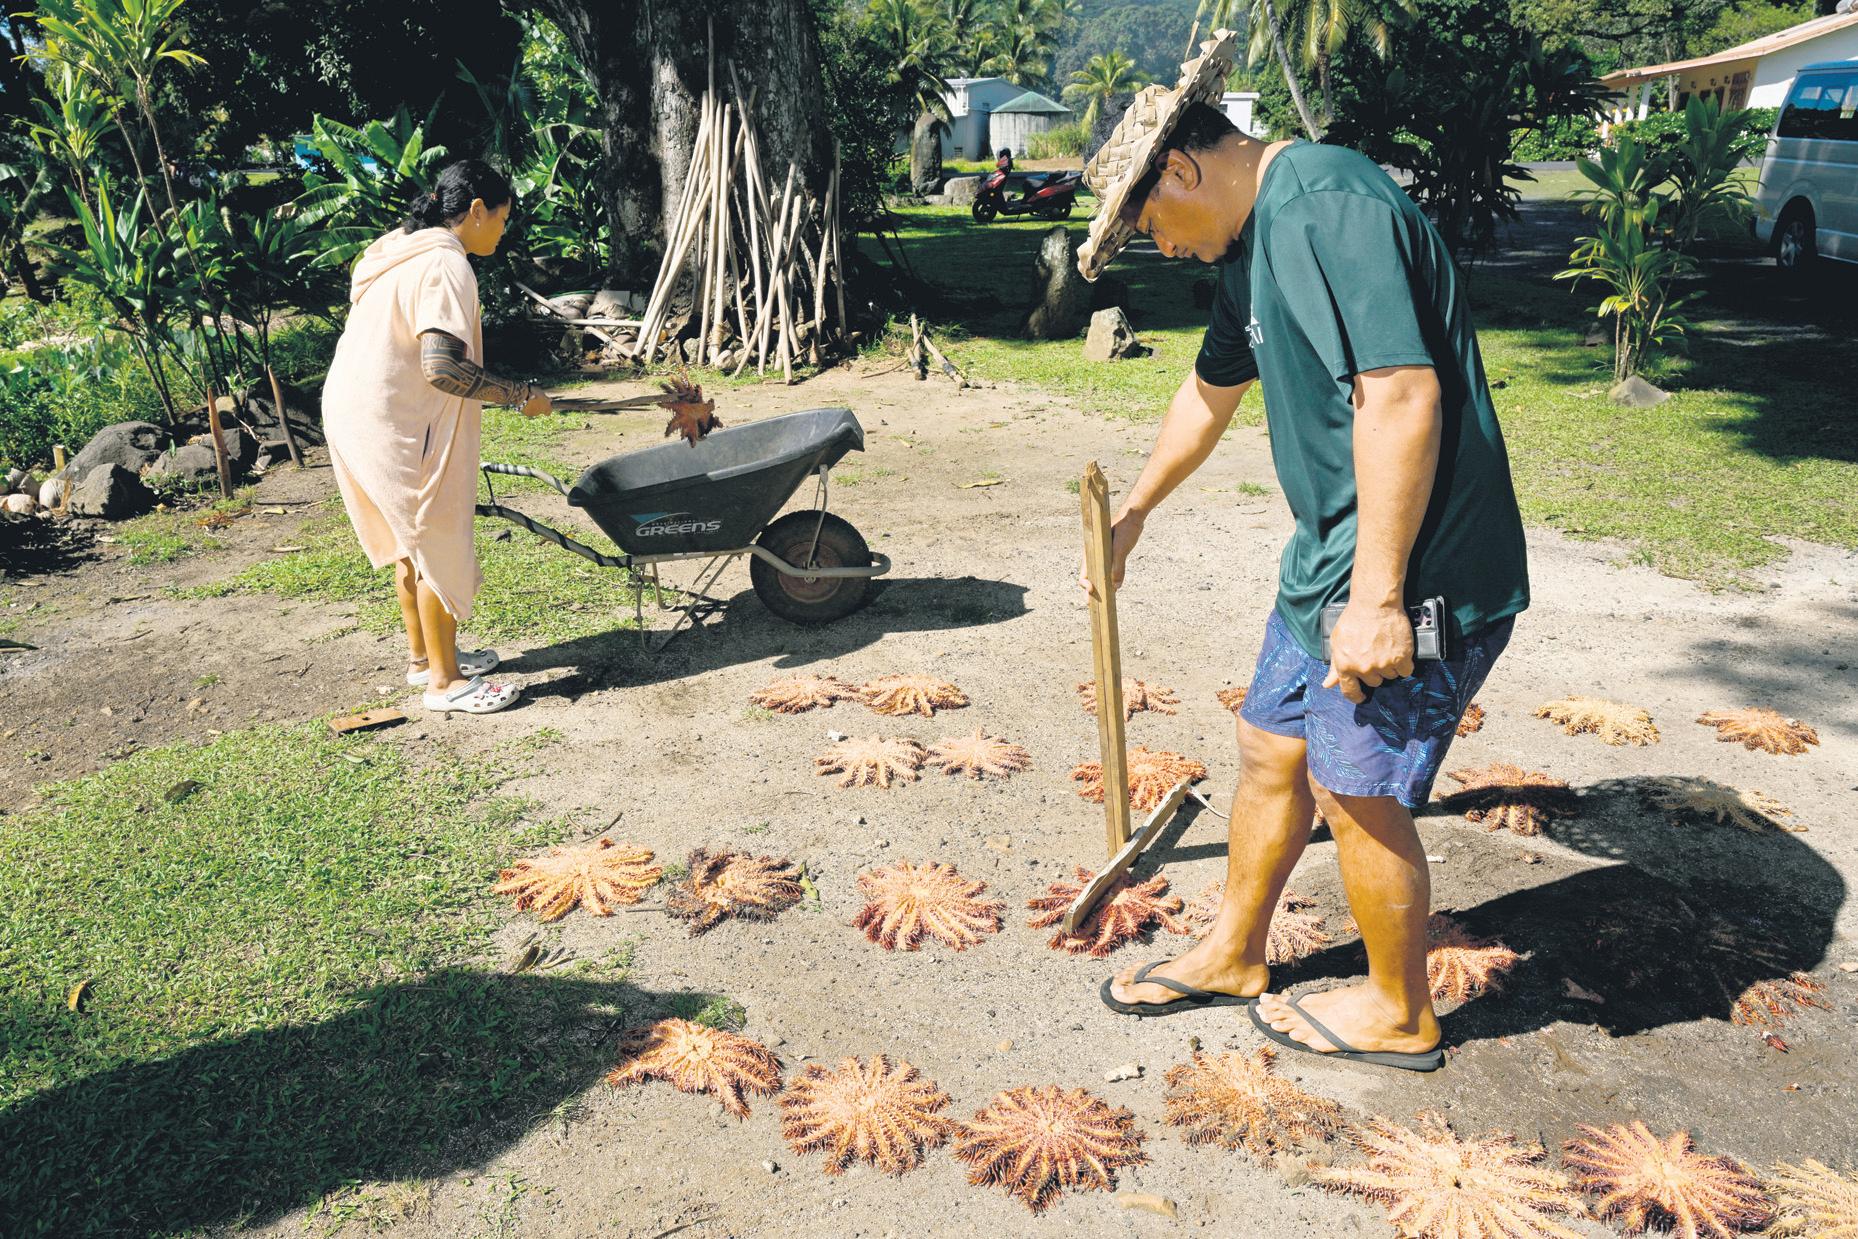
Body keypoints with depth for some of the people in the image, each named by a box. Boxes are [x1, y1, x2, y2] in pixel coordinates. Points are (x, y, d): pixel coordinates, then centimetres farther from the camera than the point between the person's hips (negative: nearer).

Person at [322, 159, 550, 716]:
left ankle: (422, 655, 34)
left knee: (411, 542, 21)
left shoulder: (398, 248, 14)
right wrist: (521, 395, -19)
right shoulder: (445, 265, -19)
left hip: (351, 409, 10)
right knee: (439, 549, 2)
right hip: (397, 430, -10)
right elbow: (443, 366, -29)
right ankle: (445, 681, 12)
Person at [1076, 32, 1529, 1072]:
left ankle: (1400, 1014, 28)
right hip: (1333, 556, 10)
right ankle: (1233, 956, 38)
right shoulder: (1256, 239, 15)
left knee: (1358, 794, 4)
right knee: (1271, 752, 17)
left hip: (1417, 575, -10)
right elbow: (1211, 393, 29)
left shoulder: (1329, 205, -19)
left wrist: (1377, 595, -26)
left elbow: (1403, 396, -28)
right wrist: (1135, 512, 40)